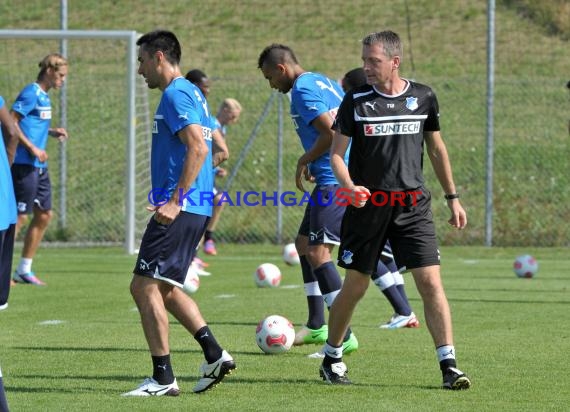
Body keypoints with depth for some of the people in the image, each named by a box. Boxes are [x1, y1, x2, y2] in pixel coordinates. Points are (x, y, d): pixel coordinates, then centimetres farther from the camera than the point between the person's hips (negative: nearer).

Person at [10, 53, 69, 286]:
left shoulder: (43, 96, 15)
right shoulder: (31, 93, -13)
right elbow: (11, 123, -18)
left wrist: (52, 132, 9)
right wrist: (32, 149, -18)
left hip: (39, 166, 10)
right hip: (25, 164, -10)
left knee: (44, 216, 11)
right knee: (20, 217, -9)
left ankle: (24, 270, 18)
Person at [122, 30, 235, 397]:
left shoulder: (176, 94, -12)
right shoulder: (192, 94, 19)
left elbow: (198, 148, -23)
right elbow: (216, 147, 24)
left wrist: (175, 201, -24)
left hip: (180, 210, -11)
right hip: (197, 209, 11)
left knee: (145, 286, -8)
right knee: (165, 289, 16)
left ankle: (163, 378, -7)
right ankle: (215, 355, 12)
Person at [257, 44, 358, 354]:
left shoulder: (303, 89, -11)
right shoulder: (326, 82, 19)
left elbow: (330, 132, -20)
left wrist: (304, 162, -6)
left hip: (334, 182, -11)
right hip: (343, 177, 11)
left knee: (317, 251, -14)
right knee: (304, 243, 19)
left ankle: (344, 336, -19)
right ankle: (316, 326, 26)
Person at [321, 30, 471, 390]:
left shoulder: (423, 97, 3)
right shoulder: (356, 100, -2)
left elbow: (436, 148, 15)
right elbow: (337, 153, -1)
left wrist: (453, 198, 16)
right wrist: (348, 186, -21)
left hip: (412, 204, 1)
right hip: (367, 205, -1)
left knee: (431, 282, -10)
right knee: (355, 286, 6)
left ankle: (449, 365, -9)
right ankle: (332, 359, 25)